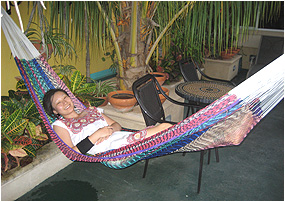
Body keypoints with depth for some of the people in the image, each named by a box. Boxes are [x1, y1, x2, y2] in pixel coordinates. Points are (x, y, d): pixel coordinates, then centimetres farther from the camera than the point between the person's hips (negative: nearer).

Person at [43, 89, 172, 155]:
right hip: (109, 149, -6)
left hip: (122, 136, 6)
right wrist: (97, 135, -11)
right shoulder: (60, 125, 11)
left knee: (164, 127, -17)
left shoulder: (91, 111, 27)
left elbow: (117, 125, 22)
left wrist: (110, 130, -3)